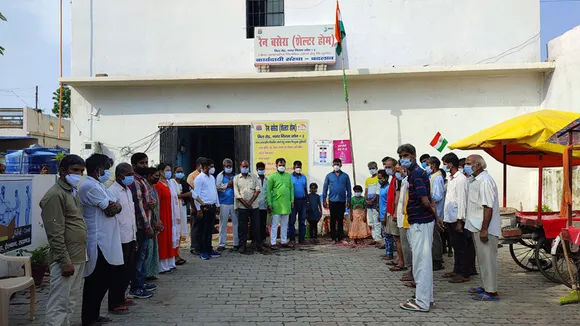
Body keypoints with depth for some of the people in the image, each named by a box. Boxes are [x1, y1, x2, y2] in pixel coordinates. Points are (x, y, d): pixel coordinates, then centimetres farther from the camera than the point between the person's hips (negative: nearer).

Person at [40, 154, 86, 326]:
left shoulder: (72, 192, 13)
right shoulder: (55, 195, -16)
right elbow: (55, 234, -20)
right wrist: (65, 261, -20)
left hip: (78, 257, 9)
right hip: (66, 260, -9)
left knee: (71, 301, 17)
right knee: (59, 303, -2)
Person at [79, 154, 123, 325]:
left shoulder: (99, 185, 16)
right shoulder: (89, 186, -16)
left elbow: (115, 205, 11)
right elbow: (109, 209, -18)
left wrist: (116, 206, -12)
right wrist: (113, 206, 5)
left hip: (106, 241, 10)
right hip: (98, 243, -10)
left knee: (104, 279, 16)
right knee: (96, 281, 0)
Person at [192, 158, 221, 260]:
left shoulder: (212, 178, 13)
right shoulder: (199, 178, -10)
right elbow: (196, 195, -13)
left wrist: (217, 205, 16)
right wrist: (199, 209, -15)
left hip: (212, 207, 7)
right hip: (204, 207, -7)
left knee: (210, 230, 14)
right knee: (203, 230, 2)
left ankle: (209, 250, 23)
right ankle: (203, 252, 11)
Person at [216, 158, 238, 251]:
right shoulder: (220, 176, 6)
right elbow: (217, 187, -8)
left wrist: (234, 185, -11)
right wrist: (227, 185, -8)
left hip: (234, 203, 1)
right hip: (224, 203, -1)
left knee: (236, 223, 4)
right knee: (223, 224, 3)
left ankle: (237, 243, 12)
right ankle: (221, 244, 10)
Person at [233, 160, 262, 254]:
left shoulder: (254, 177, 8)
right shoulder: (236, 178, 5)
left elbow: (258, 190, 0)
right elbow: (237, 194, -2)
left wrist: (250, 202, -10)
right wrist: (245, 204, -10)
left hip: (254, 205, 1)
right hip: (242, 206, -1)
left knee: (256, 226, 5)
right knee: (242, 227, 3)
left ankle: (258, 244, 15)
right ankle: (242, 246, 11)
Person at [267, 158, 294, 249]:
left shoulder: (288, 176, 10)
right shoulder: (272, 176, -3)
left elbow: (291, 188, 14)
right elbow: (268, 191, -4)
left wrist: (292, 200, 7)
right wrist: (269, 203, -9)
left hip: (286, 204, 5)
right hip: (276, 204, -5)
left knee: (285, 224, 12)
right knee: (275, 224, -1)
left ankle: (284, 241, 20)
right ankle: (273, 243, 4)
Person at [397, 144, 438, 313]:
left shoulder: (417, 173, -16)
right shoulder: (414, 173, 15)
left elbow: (425, 201, -23)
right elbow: (427, 199, 21)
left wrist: (431, 210, -6)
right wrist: (434, 210, 11)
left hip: (420, 222, -10)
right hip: (421, 221, 10)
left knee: (421, 261, -4)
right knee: (424, 260, 16)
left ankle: (422, 302, 4)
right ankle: (426, 297, 26)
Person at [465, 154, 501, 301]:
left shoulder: (485, 181, -18)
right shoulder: (476, 180, 14)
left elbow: (488, 207, -23)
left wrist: (484, 229, -25)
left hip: (485, 228, -10)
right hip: (477, 227, 10)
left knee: (487, 259, -4)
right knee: (483, 258, 17)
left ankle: (491, 292, 3)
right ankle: (486, 286, 28)